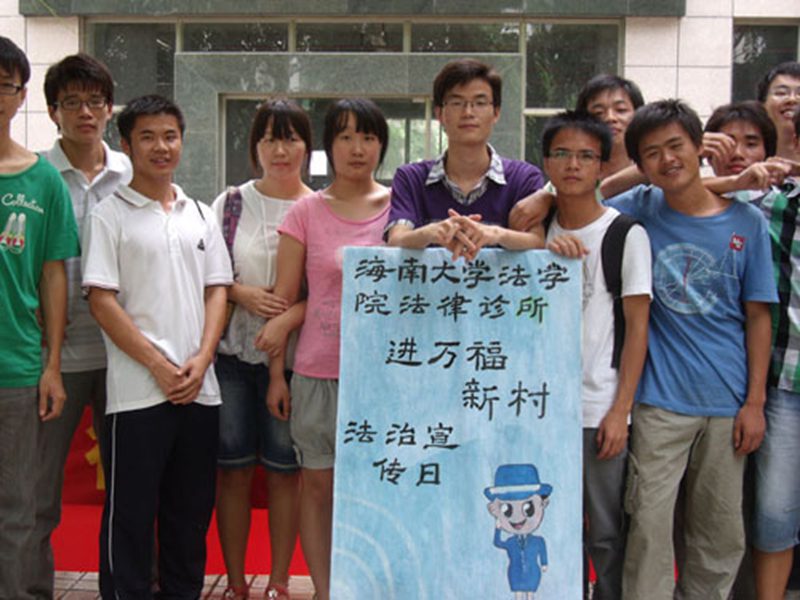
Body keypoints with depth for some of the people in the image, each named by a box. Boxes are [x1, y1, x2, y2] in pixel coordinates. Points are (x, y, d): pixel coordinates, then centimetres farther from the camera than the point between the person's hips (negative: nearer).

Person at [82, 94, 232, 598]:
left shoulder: (201, 215, 13)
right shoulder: (111, 214, 0)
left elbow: (217, 290, 10)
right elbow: (102, 300, -6)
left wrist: (201, 360, -5)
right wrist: (158, 365, -12)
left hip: (200, 387, 4)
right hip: (138, 391, -4)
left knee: (191, 511, 12)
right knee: (130, 513, 3)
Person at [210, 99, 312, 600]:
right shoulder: (231, 203, 5)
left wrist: (291, 315, -18)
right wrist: (244, 294, -12)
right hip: (233, 352, 1)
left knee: (285, 469, 6)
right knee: (234, 468, 6)